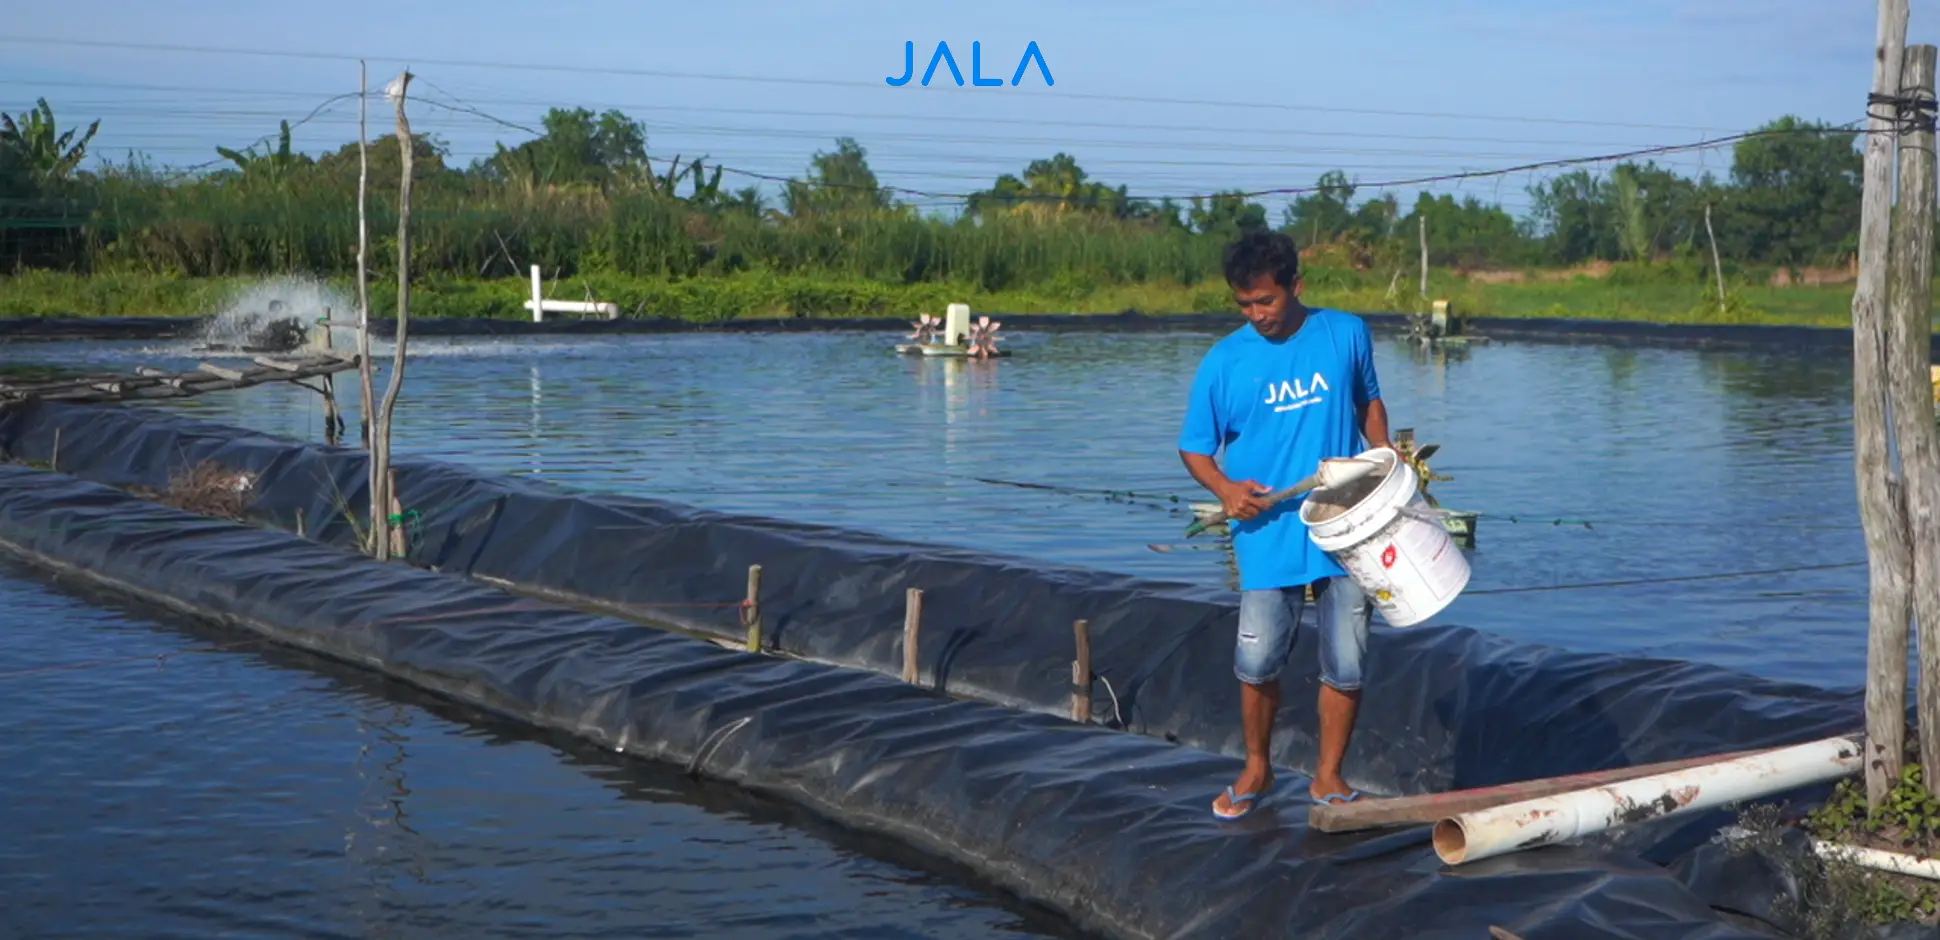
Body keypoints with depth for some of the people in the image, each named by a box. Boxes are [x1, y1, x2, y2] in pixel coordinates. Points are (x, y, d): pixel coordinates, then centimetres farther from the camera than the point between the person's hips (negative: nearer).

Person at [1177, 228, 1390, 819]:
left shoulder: (1347, 334, 2)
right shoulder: (1224, 362, -3)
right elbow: (1194, 449, 3)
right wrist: (1225, 488, -17)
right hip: (1268, 535, -1)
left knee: (1345, 665, 3)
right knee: (1257, 662, -1)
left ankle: (1329, 776, 22)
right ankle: (1256, 768, 24)